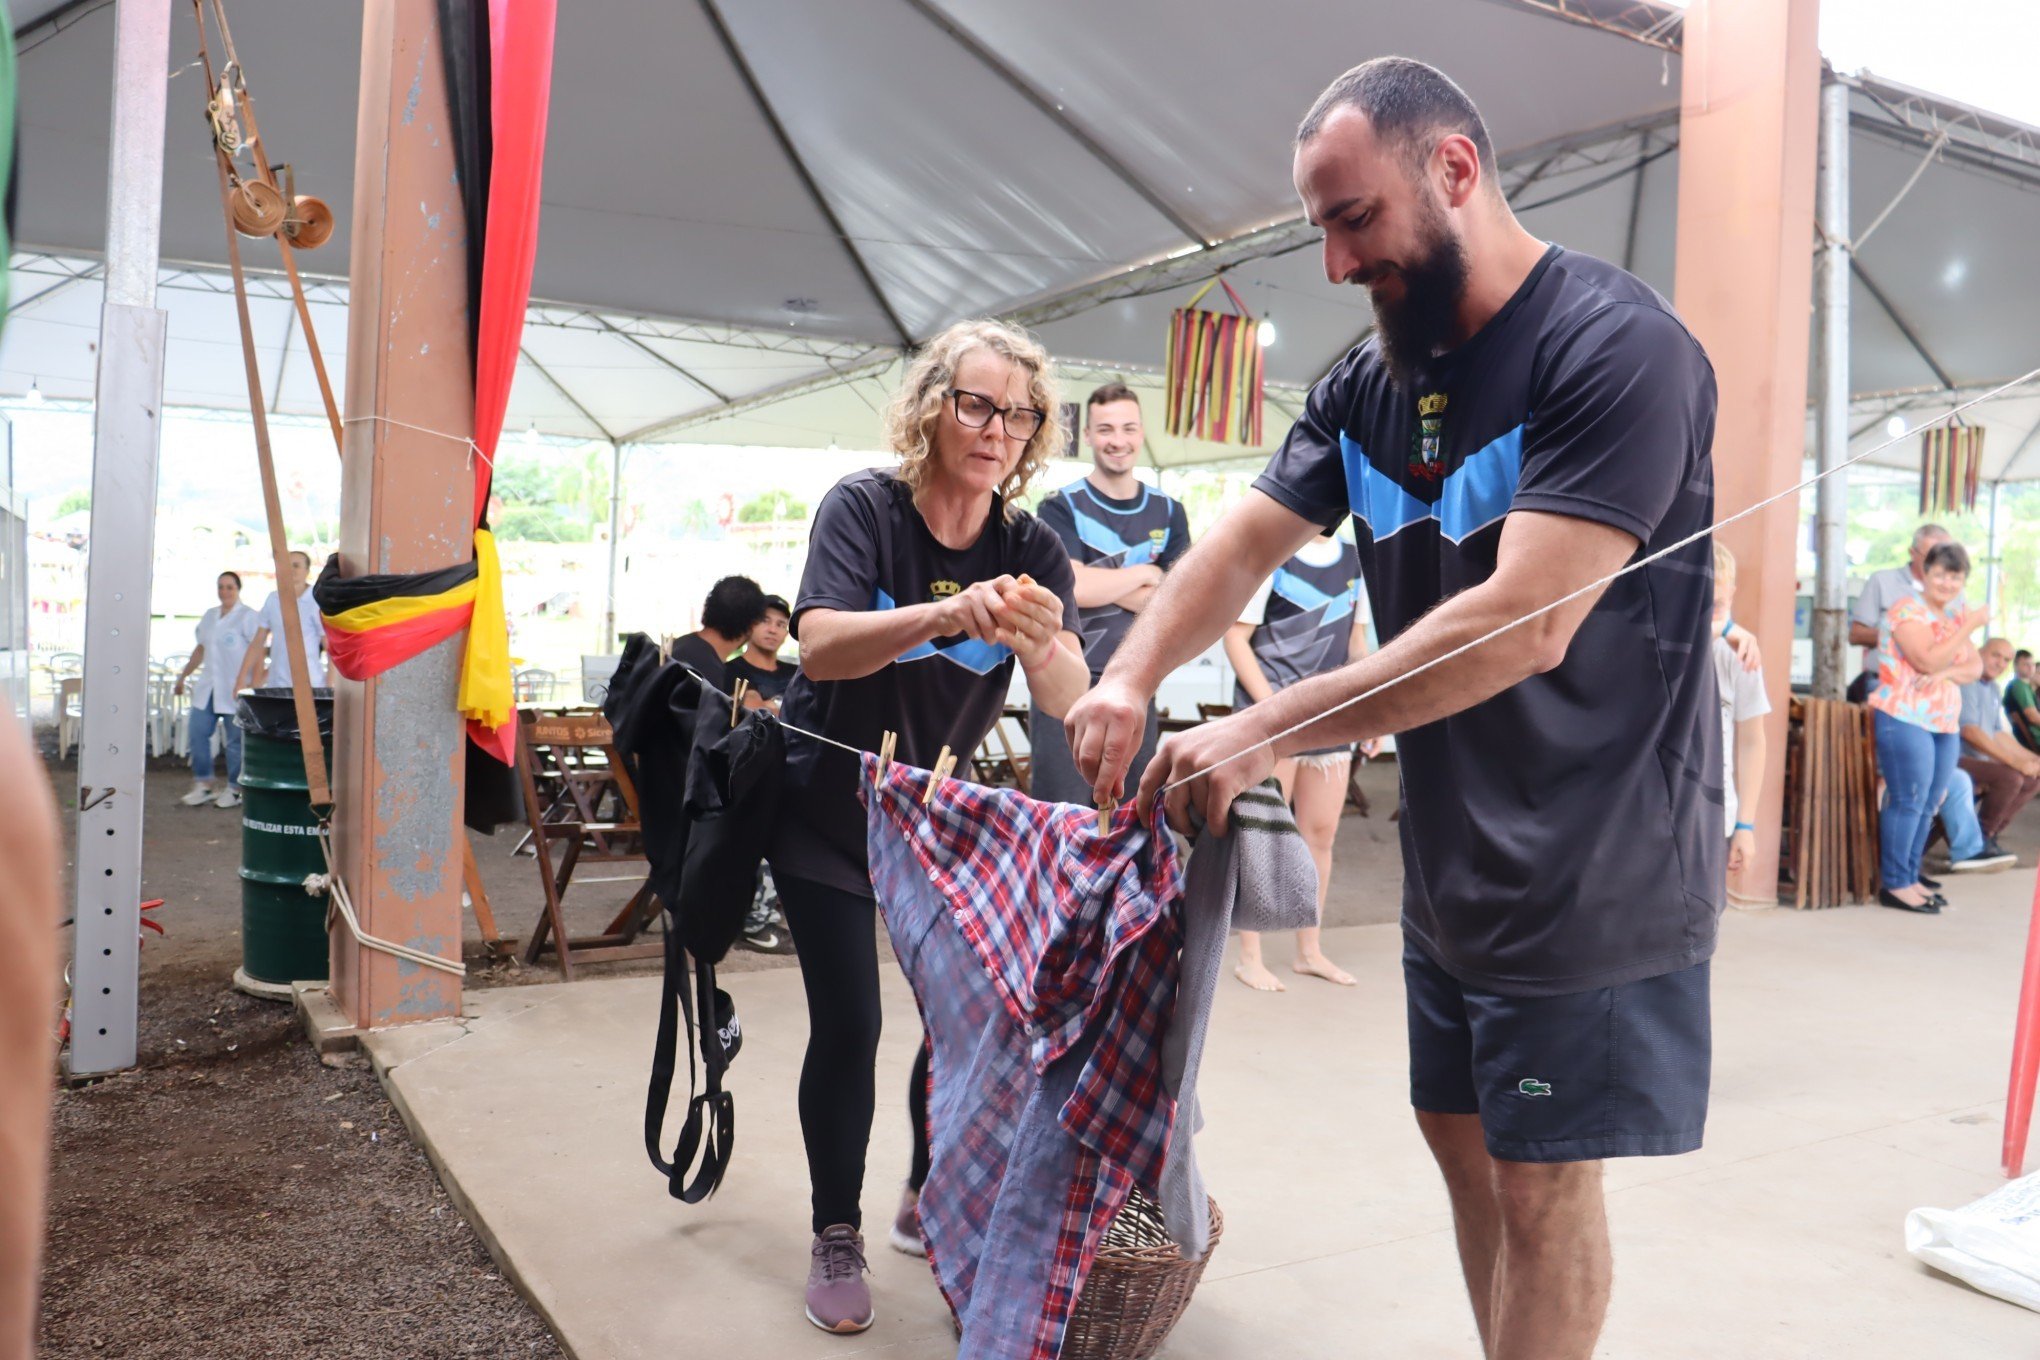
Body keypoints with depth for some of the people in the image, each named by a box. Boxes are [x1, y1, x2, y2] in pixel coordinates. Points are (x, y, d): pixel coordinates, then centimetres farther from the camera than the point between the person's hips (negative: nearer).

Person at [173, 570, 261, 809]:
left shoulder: (247, 616, -4)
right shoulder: (209, 615, 17)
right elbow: (200, 649, 25)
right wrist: (183, 676, 24)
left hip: (234, 690, -7)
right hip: (207, 687, 7)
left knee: (235, 740, -2)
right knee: (198, 734, 2)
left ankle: (234, 789, 7)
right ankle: (203, 785, 11)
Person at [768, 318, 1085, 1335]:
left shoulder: (1031, 553, -10)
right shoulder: (865, 508, -18)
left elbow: (1067, 701, -23)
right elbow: (820, 646, -34)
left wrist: (1039, 642, -46)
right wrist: (946, 615, -51)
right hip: (827, 817, -3)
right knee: (847, 1027, -5)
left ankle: (927, 1206, 28)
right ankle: (835, 1239, 15)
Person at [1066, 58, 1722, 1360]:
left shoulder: (1617, 346, -19)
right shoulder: (1369, 383, 5)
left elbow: (1526, 622, -28)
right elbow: (1243, 545, 0)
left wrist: (1266, 734, -27)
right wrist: (1132, 676, -19)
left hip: (1591, 864, -7)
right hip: (1445, 854, 8)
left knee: (1541, 1184, 4)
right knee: (1463, 1137, 18)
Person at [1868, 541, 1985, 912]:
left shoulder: (1954, 615, 17)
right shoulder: (1908, 610, -8)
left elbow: (1976, 667, 8)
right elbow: (1929, 661, -20)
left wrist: (1946, 674, -13)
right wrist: (1969, 626, -16)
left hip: (1945, 724, 8)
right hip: (1904, 719, -8)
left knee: (1928, 805, 9)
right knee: (1908, 801, -8)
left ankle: (1910, 878, 17)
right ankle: (1894, 884, -2)